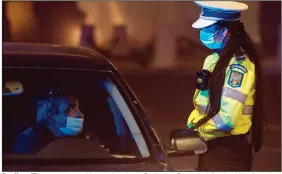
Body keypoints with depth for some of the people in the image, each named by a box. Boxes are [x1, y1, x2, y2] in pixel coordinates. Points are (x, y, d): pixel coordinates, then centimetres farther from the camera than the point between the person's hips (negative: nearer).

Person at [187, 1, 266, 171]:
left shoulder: (238, 64, -20)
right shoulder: (214, 59, 9)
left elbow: (227, 119, -26)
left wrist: (196, 133, -12)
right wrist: (193, 124, 2)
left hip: (228, 152, -9)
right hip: (212, 145, 9)